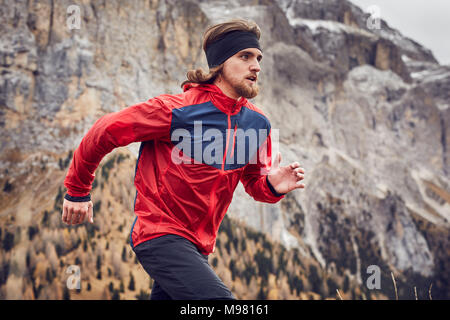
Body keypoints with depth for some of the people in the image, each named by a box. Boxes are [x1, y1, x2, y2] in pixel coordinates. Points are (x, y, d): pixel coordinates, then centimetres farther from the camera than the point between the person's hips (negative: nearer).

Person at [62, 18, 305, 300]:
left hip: (200, 245, 8)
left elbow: (254, 182, 16)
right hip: (160, 234, -8)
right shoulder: (176, 110, -16)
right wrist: (78, 191, 2)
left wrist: (272, 187, -9)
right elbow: (105, 131, -7)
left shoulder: (258, 123, 3)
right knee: (220, 299, -24)